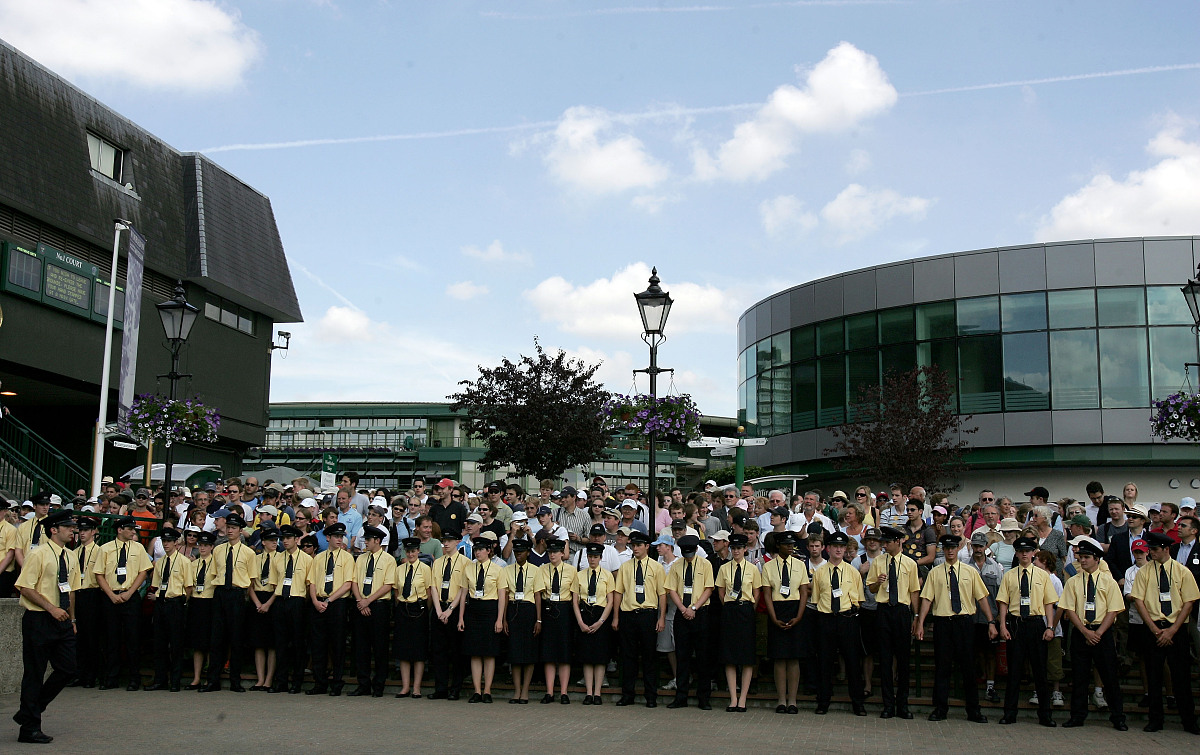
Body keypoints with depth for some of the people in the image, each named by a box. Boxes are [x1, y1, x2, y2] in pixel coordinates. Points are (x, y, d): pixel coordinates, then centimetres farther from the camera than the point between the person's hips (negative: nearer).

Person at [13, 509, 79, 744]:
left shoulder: (70, 559, 12)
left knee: (67, 670, 7)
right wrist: (51, 608, -20)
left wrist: (72, 619, 15)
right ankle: (29, 728, 9)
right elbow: (25, 588, -15)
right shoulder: (39, 555, -10)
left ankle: (29, 713, 23)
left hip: (62, 621, 7)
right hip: (39, 620, -7)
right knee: (35, 673, 0)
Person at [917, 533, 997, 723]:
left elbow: (981, 598, 6)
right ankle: (940, 709, 10)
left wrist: (991, 622, 0)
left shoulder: (970, 572, 8)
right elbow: (927, 599, 1)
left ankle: (973, 710, 12)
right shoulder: (935, 573, 5)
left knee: (968, 665, 4)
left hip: (965, 622, 1)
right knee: (942, 666, 2)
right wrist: (920, 624, -6)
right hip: (943, 622, 0)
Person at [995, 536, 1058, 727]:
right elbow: (1003, 602, 4)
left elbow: (1049, 603, 5)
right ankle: (1009, 714, 9)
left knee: (1040, 669, 4)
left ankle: (1044, 715, 12)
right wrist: (1003, 626, -6)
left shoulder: (1042, 575, 7)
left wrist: (1050, 627, -5)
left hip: (1036, 623, 0)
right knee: (1014, 670, 3)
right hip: (1015, 624, 0)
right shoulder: (1009, 576, 7)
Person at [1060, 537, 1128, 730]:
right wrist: (1086, 632, -10)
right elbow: (1069, 610, 1)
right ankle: (1078, 716, 12)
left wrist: (1098, 633, -12)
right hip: (1080, 633, 2)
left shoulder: (1109, 581, 2)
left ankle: (1117, 718, 10)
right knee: (1079, 676, 4)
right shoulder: (1073, 582, 6)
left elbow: (1113, 611, -3)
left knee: (1110, 676, 1)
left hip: (1104, 633, -1)